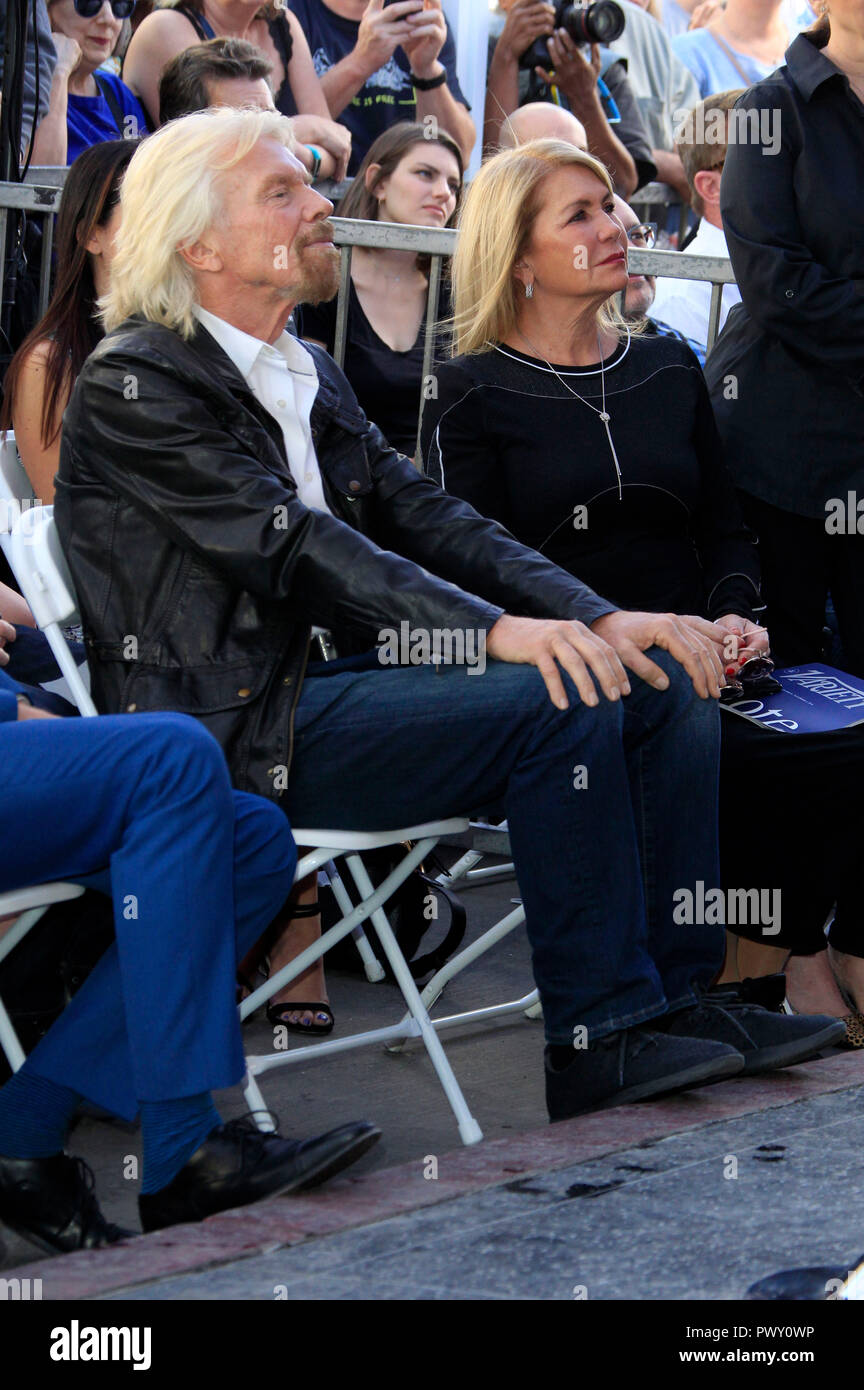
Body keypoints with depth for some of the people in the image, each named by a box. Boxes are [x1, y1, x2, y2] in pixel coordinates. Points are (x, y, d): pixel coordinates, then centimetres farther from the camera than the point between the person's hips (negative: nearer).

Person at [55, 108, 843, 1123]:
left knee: (665, 681, -3)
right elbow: (290, 543, -20)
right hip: (233, 729, -9)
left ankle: (674, 993, 1)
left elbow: (419, 516, 10)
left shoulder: (312, 377, 19)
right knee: (562, 703, -25)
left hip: (330, 675, 9)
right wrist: (494, 630, -30)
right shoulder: (132, 384, -9)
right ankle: (597, 1039, -17)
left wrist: (600, 619, -5)